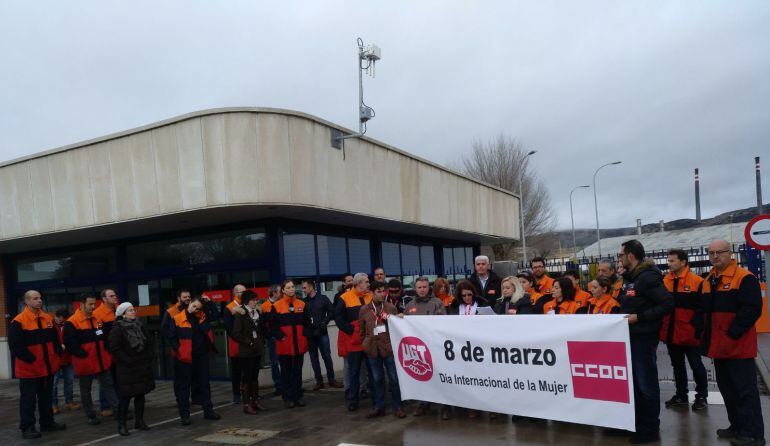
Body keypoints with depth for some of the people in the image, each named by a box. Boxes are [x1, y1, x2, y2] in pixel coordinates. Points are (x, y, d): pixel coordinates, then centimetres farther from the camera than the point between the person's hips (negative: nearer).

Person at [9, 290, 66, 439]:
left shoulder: (48, 319, 8)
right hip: (29, 368, -6)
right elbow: (15, 345, -17)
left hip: (48, 367, 6)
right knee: (28, 399, 2)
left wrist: (57, 354, 3)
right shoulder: (18, 321, -13)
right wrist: (30, 359, -18)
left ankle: (48, 423, 27)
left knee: (46, 397, 16)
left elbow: (55, 339, 15)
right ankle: (27, 428, 11)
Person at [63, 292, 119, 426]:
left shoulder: (97, 320, 8)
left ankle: (117, 410, 12)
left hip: (102, 361, 6)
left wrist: (105, 349, 6)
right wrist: (82, 354, -18)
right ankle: (91, 416, 18)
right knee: (86, 390, 9)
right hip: (85, 363, -6)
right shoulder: (72, 323, -13)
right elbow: (69, 342, -18)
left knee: (108, 385, 8)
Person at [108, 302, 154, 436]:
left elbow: (148, 342, 17)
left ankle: (139, 421, 21)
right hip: (127, 368, -6)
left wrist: (149, 357, 6)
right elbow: (114, 349, -13)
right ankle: (121, 424, 8)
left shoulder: (140, 325, 9)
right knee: (126, 396, -3)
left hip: (142, 366, 6)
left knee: (140, 394, 11)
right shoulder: (117, 329, -9)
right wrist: (127, 360, -16)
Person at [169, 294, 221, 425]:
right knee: (183, 386, 4)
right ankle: (184, 415, 12)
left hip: (201, 356, 5)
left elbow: (216, 315, 13)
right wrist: (179, 350, -14)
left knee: (204, 384, 13)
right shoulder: (177, 319, -8)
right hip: (185, 358, -5)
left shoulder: (202, 316, 6)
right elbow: (172, 337, -6)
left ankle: (208, 410, 23)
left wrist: (209, 302, 2)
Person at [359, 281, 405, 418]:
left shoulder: (391, 308, 3)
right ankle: (379, 407, 20)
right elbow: (362, 331, 11)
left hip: (389, 348, -1)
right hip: (372, 349, 1)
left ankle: (397, 407, 13)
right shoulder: (364, 310, 5)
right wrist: (365, 345, 8)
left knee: (394, 378, 2)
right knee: (377, 379, 10)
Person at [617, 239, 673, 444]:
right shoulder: (629, 277, 12)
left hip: (644, 337, -9)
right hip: (631, 336, 9)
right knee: (634, 381, 16)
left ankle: (650, 429, 12)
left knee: (646, 383, 1)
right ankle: (638, 421, 28)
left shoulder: (648, 277, -16)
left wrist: (639, 317, -23)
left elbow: (668, 304, -22)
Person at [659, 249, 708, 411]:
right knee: (677, 366, 17)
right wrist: (661, 326, 5)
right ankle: (681, 395, 30)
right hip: (670, 333, 5)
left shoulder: (697, 281, -11)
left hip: (689, 333, -5)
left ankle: (702, 396, 23)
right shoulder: (665, 281, 4)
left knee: (696, 366, 8)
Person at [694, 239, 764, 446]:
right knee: (726, 387, 16)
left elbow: (752, 309, -19)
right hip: (718, 345, 8)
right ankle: (737, 426, 28)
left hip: (738, 345, -8)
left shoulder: (745, 278, -11)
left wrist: (733, 333, -21)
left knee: (745, 389, -3)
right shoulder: (708, 281, 14)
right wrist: (700, 329, 7)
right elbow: (702, 310, 21)